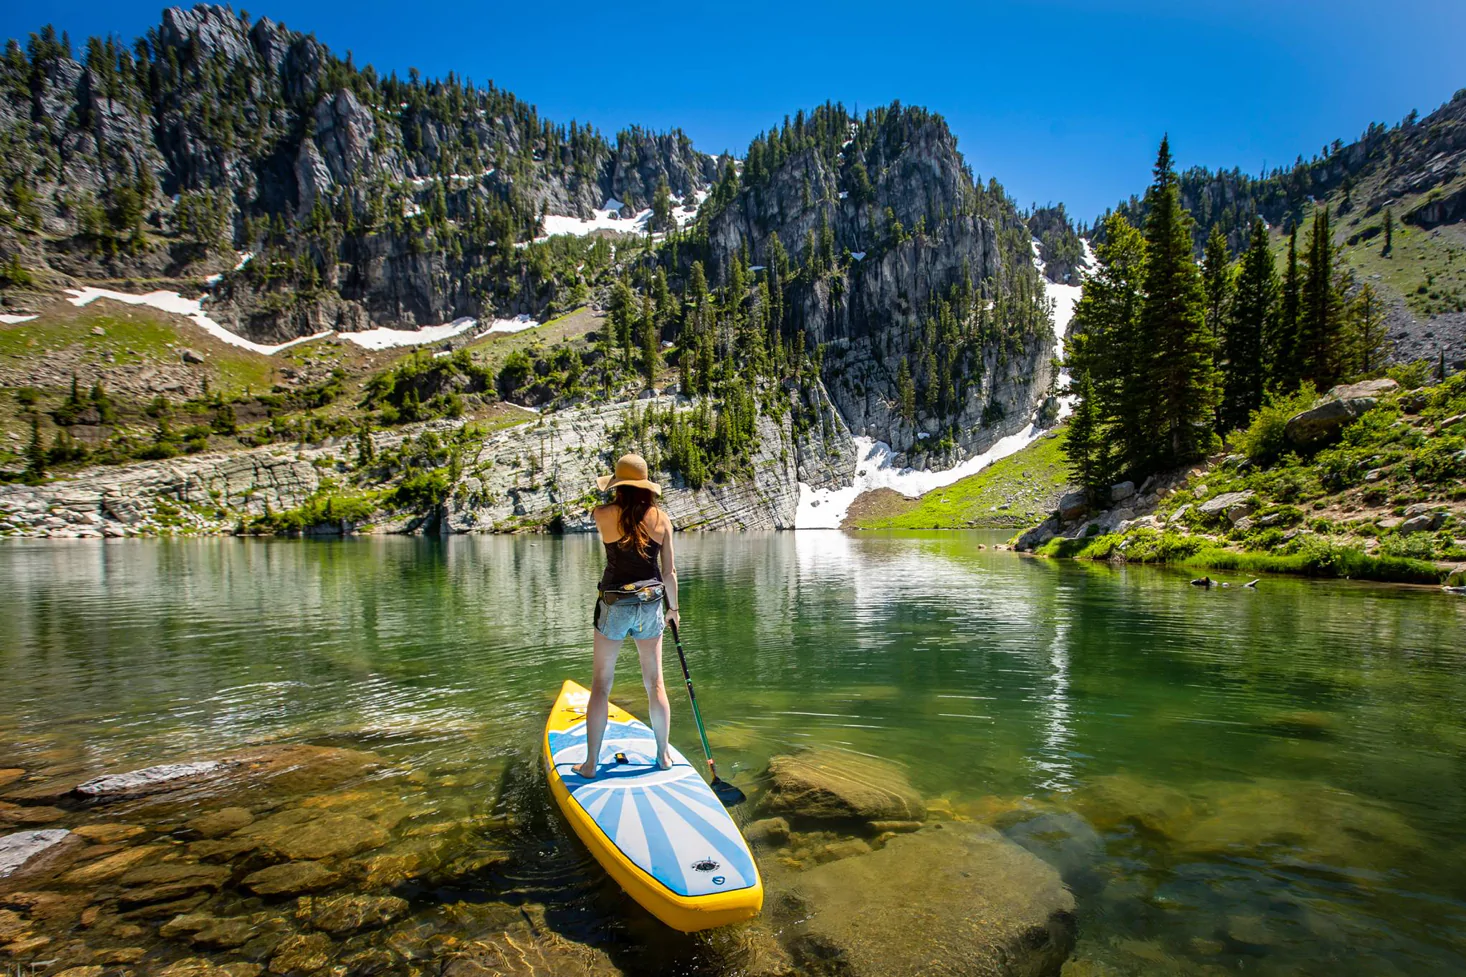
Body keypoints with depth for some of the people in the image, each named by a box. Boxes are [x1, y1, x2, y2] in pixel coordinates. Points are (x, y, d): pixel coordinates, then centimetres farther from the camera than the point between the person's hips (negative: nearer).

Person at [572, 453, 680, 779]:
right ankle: (663, 755, 25)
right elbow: (669, 571, 1)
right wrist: (673, 608, 14)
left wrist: (618, 501, 29)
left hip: (614, 606, -2)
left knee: (600, 685, 8)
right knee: (655, 683, 14)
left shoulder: (603, 515, -11)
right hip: (651, 605, 2)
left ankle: (590, 764, 14)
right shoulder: (662, 518, -4)